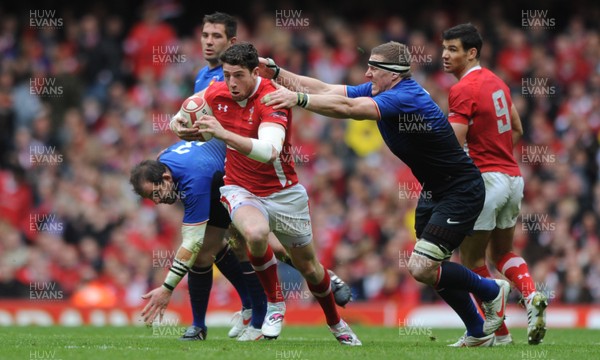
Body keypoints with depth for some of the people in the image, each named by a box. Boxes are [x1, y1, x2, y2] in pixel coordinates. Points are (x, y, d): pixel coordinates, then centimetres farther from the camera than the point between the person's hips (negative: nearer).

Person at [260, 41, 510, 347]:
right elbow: (325, 91, 0)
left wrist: (298, 99, -42)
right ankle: (478, 333, 26)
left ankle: (492, 291, 7)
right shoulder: (377, 92, 1)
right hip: (433, 191, 10)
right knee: (432, 270, 11)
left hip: (461, 192, -10)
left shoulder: (406, 98, -27)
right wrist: (276, 73, -7)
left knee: (421, 268, -15)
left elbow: (347, 108, -39)